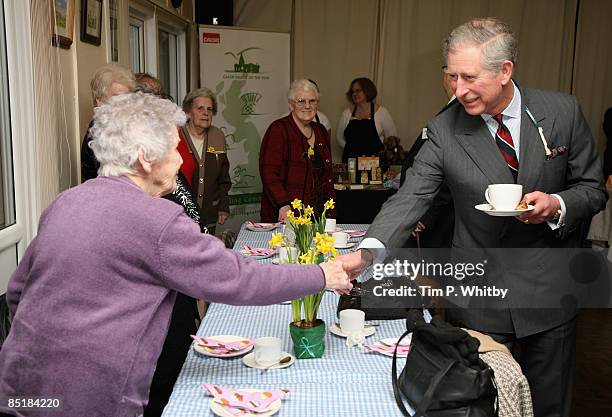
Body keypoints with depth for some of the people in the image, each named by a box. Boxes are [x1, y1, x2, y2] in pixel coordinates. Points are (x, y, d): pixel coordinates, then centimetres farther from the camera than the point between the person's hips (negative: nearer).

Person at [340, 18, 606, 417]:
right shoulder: (444, 130, -9)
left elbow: (593, 188, 3)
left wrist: (557, 205, -19)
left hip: (550, 291, 1)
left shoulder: (563, 111, -7)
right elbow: (411, 197, -16)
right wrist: (369, 250, -32)